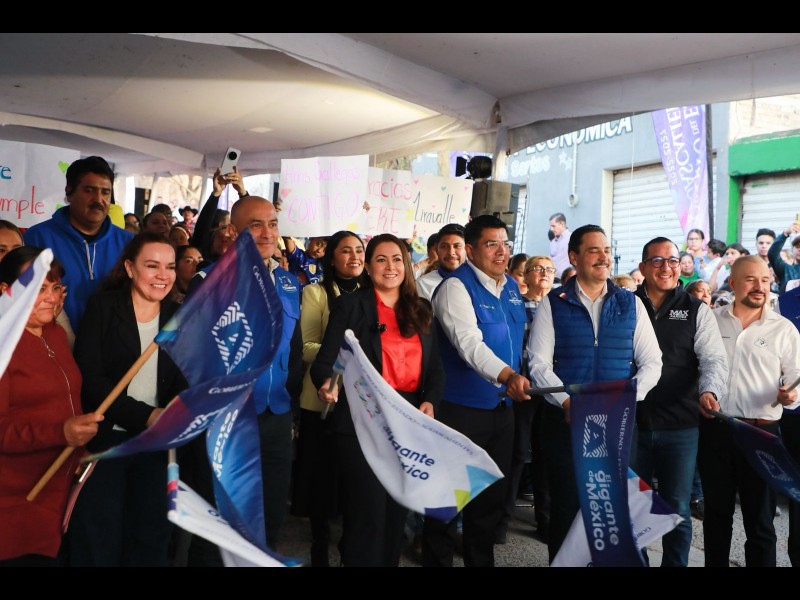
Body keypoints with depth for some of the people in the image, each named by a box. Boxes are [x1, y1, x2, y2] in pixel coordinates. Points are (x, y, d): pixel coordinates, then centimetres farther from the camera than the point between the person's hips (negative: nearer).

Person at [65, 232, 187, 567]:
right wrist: (145, 415, -19)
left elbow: (181, 381, 7)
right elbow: (88, 376, -12)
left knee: (151, 540, 11)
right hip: (105, 438, -3)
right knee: (97, 542, 6)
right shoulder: (103, 306, -4)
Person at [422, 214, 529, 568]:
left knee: (493, 493, 18)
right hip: (463, 409, -7)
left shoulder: (511, 288, 9)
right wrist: (507, 375, -43)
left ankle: (481, 560, 34)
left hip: (503, 407, 8)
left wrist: (517, 379, 13)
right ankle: (437, 559, 21)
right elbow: (468, 342, -30)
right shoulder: (455, 287, -15)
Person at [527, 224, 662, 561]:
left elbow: (651, 362, 4)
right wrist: (567, 402, -18)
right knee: (566, 507, 9)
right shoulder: (553, 303, 1)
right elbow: (539, 363, -5)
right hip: (565, 421, -1)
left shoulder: (631, 304, 7)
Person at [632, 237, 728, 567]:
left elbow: (714, 359, -7)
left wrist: (710, 391, -26)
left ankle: (676, 563, 27)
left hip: (681, 427, -1)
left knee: (677, 510, 10)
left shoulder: (697, 310, 2)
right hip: (632, 423, 1)